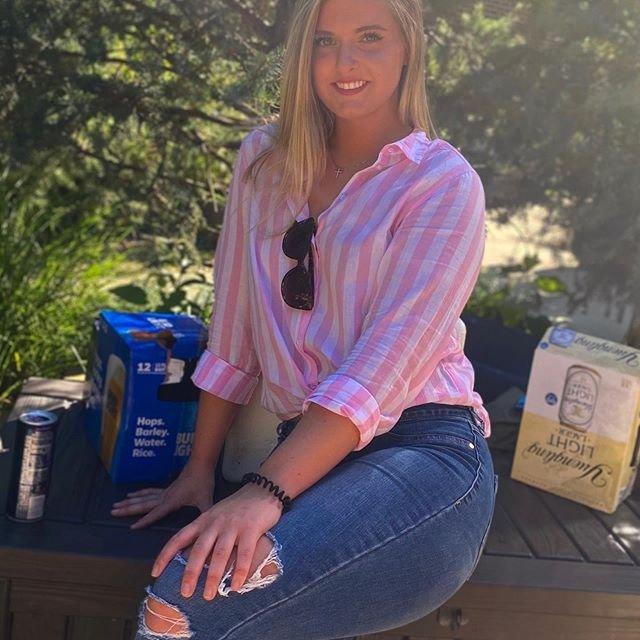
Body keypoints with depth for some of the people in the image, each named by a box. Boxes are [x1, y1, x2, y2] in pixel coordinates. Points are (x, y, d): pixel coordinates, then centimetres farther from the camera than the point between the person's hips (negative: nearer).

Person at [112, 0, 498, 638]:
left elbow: (386, 363, -14)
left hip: (423, 457, -4)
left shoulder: (444, 182, -2)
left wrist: (266, 493, -23)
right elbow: (233, 333, 14)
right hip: (306, 455, 4)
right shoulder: (263, 160, 12)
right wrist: (199, 471, 14)